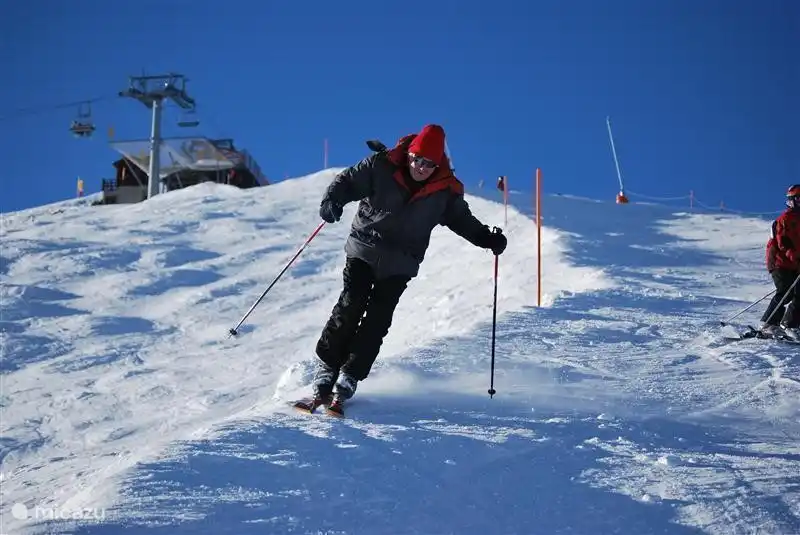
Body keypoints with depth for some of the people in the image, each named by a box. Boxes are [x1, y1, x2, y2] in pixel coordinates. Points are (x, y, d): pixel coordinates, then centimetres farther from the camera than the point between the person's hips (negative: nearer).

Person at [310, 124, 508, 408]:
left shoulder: (446, 190, -4)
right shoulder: (381, 166, -10)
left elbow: (461, 219, 11)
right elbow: (348, 181, -6)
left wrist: (487, 238, -2)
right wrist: (333, 199, -27)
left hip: (400, 264, 1)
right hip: (364, 249, -1)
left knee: (377, 320, -6)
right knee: (350, 306, -11)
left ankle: (349, 377, -1)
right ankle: (326, 366, 1)